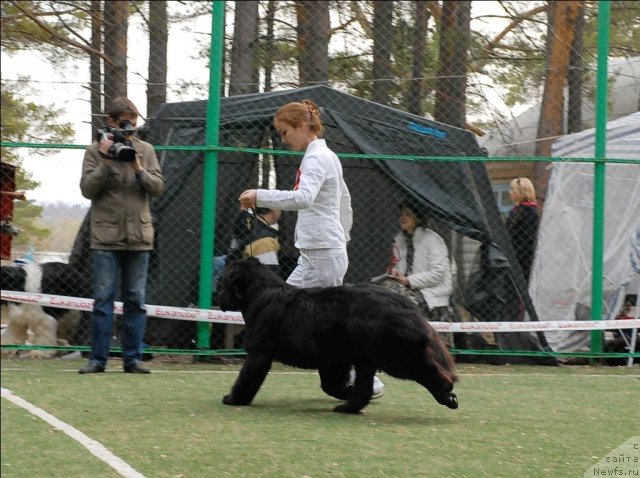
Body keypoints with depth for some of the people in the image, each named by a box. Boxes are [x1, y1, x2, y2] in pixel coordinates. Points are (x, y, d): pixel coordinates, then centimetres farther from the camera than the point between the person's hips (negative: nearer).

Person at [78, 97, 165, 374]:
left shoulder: (145, 150, 8)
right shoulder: (96, 151, 3)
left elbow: (158, 188, 4)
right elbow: (87, 189, -4)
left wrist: (139, 170, -13)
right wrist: (106, 162, -14)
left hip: (139, 236, 2)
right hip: (106, 236, -2)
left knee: (136, 300, 3)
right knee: (103, 298, -3)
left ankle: (132, 358, 8)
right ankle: (98, 358, 1)